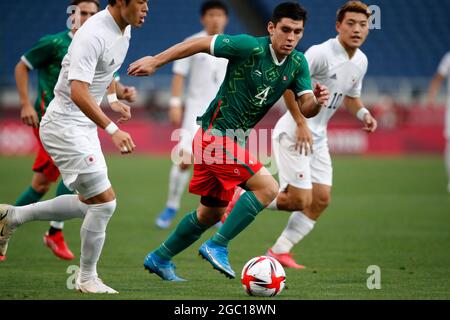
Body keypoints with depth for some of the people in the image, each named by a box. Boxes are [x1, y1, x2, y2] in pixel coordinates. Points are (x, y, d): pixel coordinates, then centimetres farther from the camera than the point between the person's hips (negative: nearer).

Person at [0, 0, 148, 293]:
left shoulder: (124, 30, 6)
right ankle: (87, 279, 8)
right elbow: (78, 92, -33)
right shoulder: (94, 35, -24)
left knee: (89, 204, 14)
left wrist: (112, 102, 15)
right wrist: (112, 129, -39)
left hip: (84, 126, 10)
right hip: (65, 125, -10)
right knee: (104, 202, -8)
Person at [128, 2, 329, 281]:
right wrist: (155, 61, -11)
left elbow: (304, 109, -3)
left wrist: (317, 102, -26)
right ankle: (217, 247, -13)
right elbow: (201, 44, -13)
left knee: (212, 212, 18)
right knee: (268, 187, -20)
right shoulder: (251, 47, -19)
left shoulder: (298, 64, 1)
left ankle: (159, 258, 34)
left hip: (234, 139, 8)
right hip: (217, 134, -8)